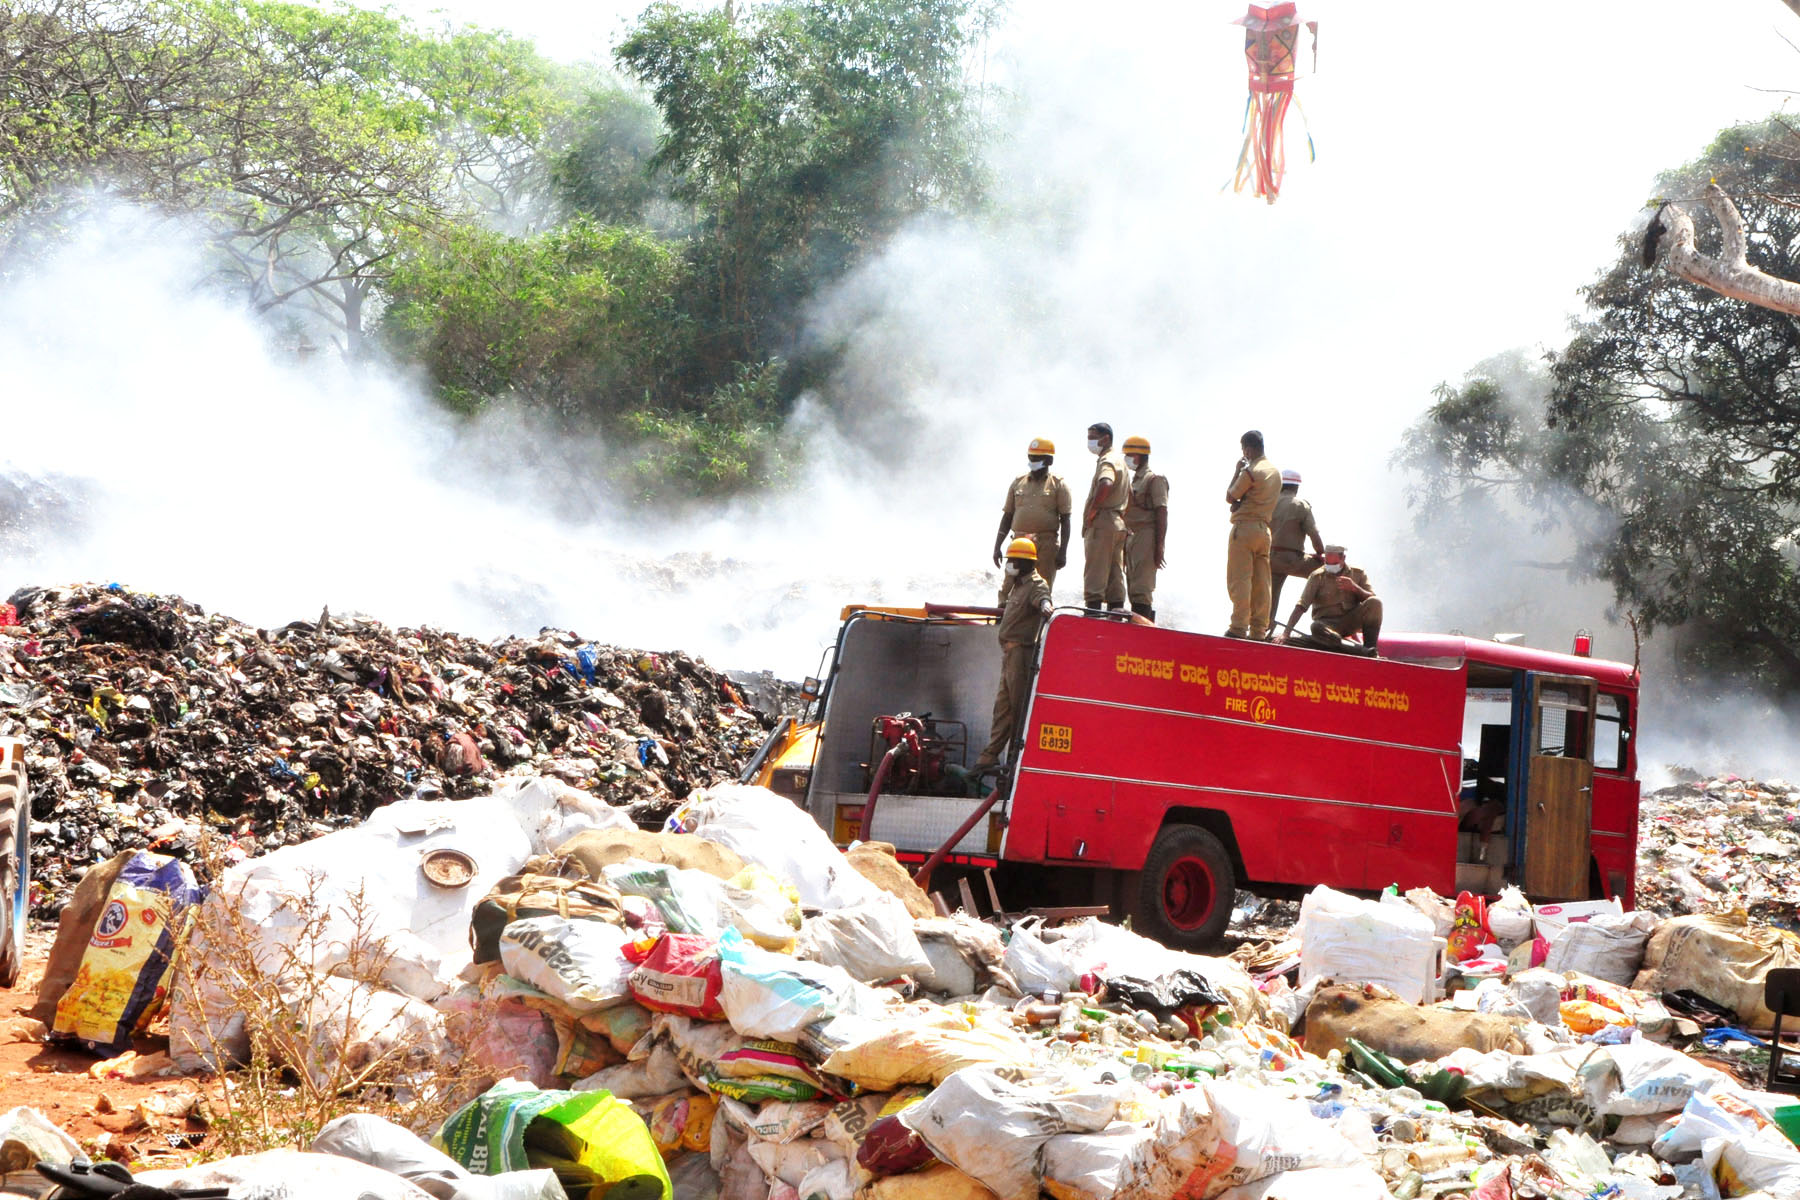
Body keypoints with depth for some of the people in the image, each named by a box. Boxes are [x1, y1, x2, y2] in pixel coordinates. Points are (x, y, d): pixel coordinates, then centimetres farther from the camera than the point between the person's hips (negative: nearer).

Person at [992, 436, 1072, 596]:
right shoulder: (1018, 483, 15)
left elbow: (1065, 521, 1)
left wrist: (1063, 551, -7)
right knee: (1008, 589, -5)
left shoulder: (1058, 485, 5)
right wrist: (997, 547, 10)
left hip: (1047, 544, -3)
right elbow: (1007, 517, 17)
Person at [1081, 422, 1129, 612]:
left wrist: (1091, 511, -23)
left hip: (1101, 524, -10)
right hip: (1118, 524, 10)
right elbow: (1130, 494, 30)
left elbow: (1106, 484, -33)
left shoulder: (1107, 461, -11)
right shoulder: (1119, 460, 21)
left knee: (1095, 575, -11)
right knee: (1115, 577, 8)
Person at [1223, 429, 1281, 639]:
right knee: (1261, 581, 6)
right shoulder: (1275, 472, 14)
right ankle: (1258, 629, 6)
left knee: (1239, 579, -8)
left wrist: (1237, 472, 5)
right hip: (1264, 529, 8)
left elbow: (1230, 497, -4)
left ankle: (1239, 627, -15)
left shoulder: (1250, 471, -12)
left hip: (1245, 527, -8)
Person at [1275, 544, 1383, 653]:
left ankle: (1370, 647, -21)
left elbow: (1372, 599, -1)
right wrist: (1286, 632, -21)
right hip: (1328, 623, -2)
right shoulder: (1317, 577, -3)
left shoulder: (1357, 573, 5)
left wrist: (1354, 587, -20)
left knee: (1375, 602, -22)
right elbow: (1301, 606, -10)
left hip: (1351, 621, 2)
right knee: (1316, 627, -38)